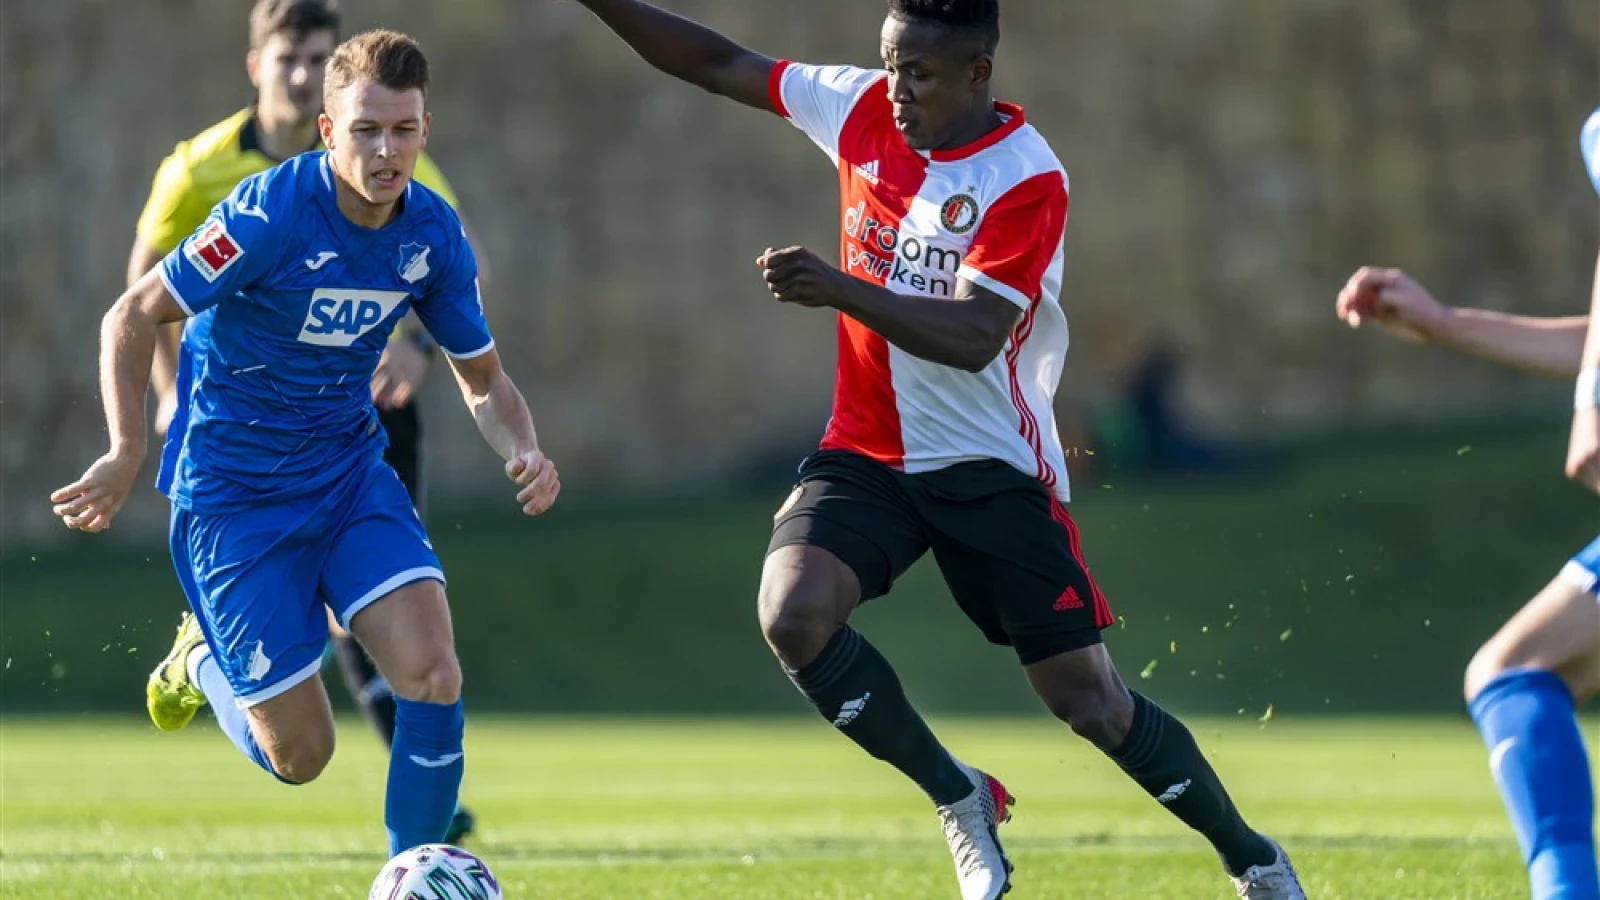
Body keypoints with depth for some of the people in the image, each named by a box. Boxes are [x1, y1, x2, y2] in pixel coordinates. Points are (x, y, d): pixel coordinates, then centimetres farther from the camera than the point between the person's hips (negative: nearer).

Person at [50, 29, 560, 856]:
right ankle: (202, 661, 31)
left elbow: (483, 381, 7)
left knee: (433, 674, -19)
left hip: (351, 475, 4)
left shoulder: (433, 235, -6)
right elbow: (132, 317, -15)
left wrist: (521, 450, -15)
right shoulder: (270, 213, -23)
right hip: (236, 497, -4)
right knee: (301, 755, -3)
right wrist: (127, 454, -26)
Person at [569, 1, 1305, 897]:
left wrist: (838, 288, -38)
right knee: (794, 615, -23)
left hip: (993, 468, -5)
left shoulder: (1027, 179, -18)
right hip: (867, 453, 5)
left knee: (1092, 701, -2)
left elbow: (974, 338, -27)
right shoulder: (863, 110, -1)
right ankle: (960, 799, -3)